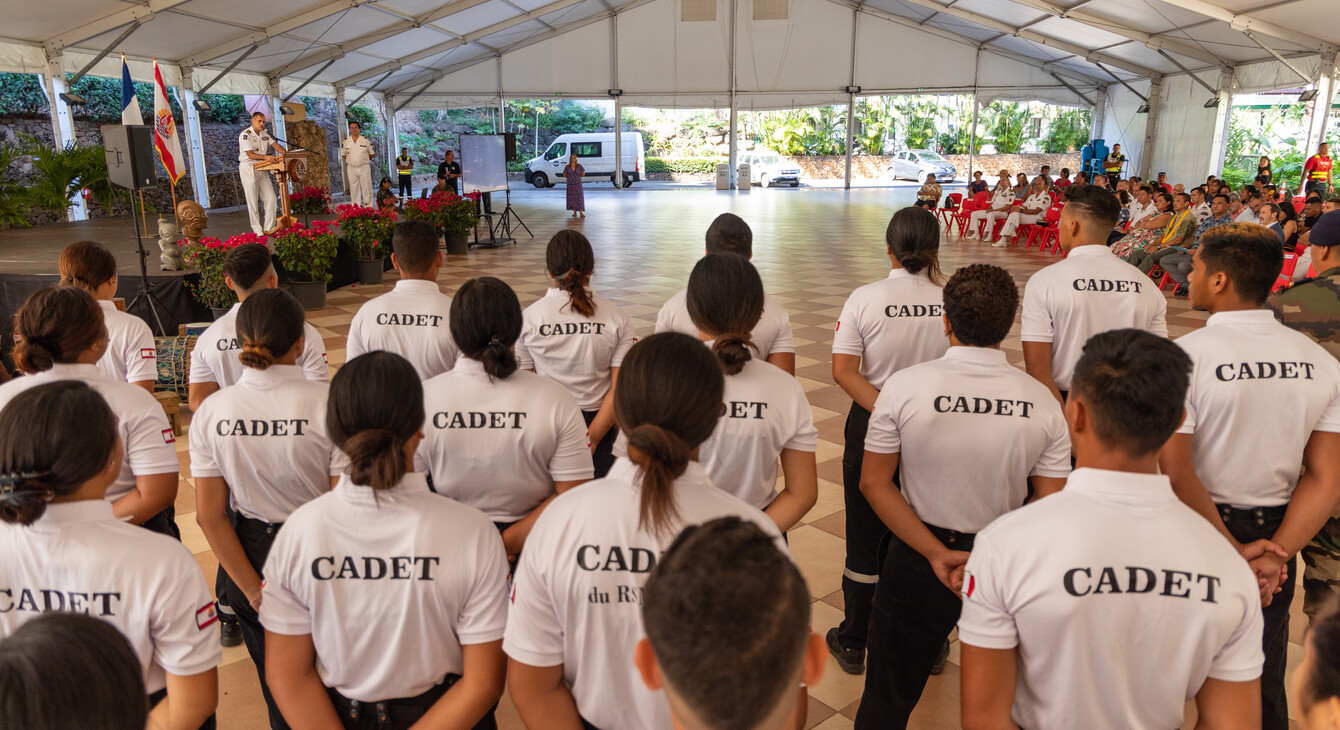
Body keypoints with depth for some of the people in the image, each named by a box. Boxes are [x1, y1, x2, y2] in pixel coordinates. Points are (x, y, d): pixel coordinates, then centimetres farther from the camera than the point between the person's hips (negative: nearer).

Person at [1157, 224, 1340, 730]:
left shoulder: (1184, 357, -20)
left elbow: (1176, 475, -24)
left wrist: (1234, 554, -14)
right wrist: (1273, 555, -8)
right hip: (1277, 532, 5)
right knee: (1262, 683, 21)